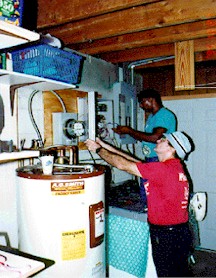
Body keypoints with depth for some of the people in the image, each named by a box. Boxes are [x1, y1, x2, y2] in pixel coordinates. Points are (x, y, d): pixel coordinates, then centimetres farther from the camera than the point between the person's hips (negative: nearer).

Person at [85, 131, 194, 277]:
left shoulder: (163, 169, -23)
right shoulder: (175, 166, 6)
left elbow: (123, 164, -19)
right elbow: (137, 163, 8)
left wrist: (98, 149, -5)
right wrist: (107, 147, 9)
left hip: (166, 234, -8)